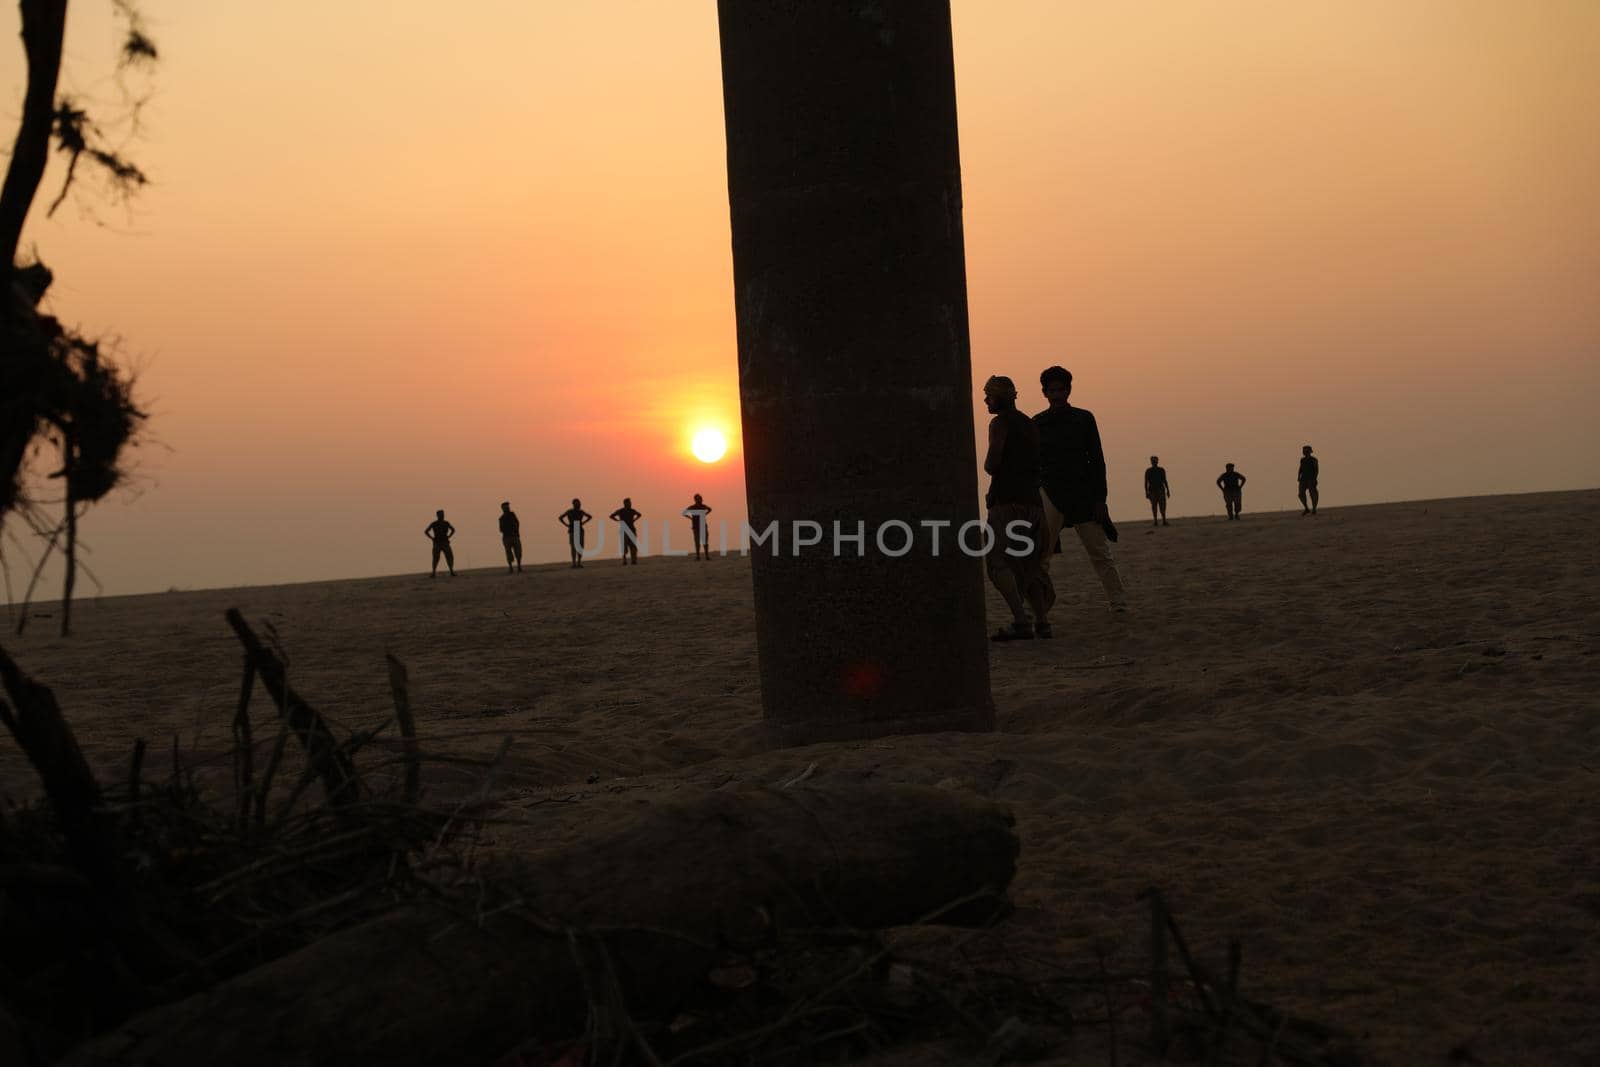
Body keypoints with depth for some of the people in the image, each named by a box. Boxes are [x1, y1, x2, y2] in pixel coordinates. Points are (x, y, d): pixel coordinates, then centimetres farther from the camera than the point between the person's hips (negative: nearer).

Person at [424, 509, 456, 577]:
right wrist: (432, 538, -4)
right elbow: (426, 531, 1)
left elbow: (453, 530, 24)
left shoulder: (446, 523, 8)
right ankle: (433, 573, 0)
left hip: (445, 543, 3)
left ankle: (452, 572, 5)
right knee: (436, 558, -7)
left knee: (450, 557, -3)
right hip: (437, 543, -3)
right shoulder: (433, 524, -1)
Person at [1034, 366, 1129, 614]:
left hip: (1083, 493, 0)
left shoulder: (1083, 418, 5)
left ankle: (1119, 602, 13)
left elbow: (1097, 460, 4)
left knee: (1100, 552, 3)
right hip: (1050, 493, 0)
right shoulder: (1037, 423, 7)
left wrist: (1099, 499, -4)